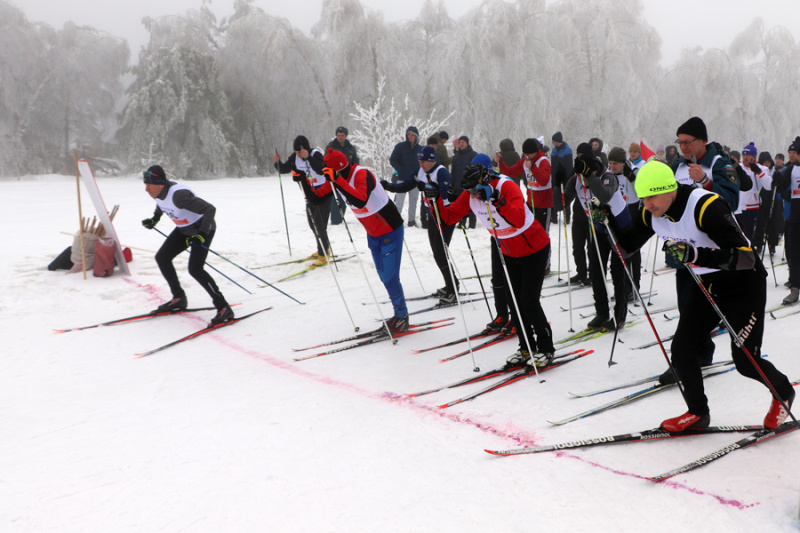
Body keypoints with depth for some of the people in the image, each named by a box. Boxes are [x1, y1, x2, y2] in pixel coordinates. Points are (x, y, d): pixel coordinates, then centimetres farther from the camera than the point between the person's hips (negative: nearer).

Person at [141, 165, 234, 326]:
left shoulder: (178, 194, -34)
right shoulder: (157, 192, -8)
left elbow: (210, 209, -36)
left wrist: (201, 234, -42)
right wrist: (154, 219, 11)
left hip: (202, 229, -9)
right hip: (184, 230, 9)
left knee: (195, 269, -21)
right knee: (162, 257, 7)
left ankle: (224, 309, -13)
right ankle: (179, 299, 20)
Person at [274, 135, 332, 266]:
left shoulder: (316, 154, -21)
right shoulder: (294, 157, -1)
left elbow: (321, 170, -37)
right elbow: (283, 169, 8)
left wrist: (308, 157, -45)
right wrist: (278, 162, -13)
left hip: (323, 195, -8)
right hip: (310, 197, 8)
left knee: (320, 225, -10)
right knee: (313, 224, 16)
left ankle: (323, 254, 0)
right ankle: (323, 249, 34)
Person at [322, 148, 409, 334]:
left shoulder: (362, 175, -28)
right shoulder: (338, 179, -4)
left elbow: (360, 201, -46)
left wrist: (337, 180, -48)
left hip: (390, 231, -9)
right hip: (373, 233, 9)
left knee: (390, 277, -6)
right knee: (384, 276, 14)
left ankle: (401, 317, 10)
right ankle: (400, 313, 28)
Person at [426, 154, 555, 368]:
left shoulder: (506, 186, -28)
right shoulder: (470, 195, -10)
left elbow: (519, 220, -42)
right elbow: (449, 216, -6)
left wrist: (496, 199, -50)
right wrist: (436, 200, -22)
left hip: (534, 249, -7)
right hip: (509, 252, 7)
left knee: (529, 302, -9)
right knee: (514, 301, 7)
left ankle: (546, 350, 7)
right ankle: (526, 348, 22)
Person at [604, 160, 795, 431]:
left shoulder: (706, 205, -32)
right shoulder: (651, 214, -11)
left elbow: (745, 256, -37)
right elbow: (627, 244, 5)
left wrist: (694, 254, -50)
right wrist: (607, 220, -14)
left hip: (743, 282, -6)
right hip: (705, 284, 6)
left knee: (745, 361, -5)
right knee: (681, 349, -3)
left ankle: (782, 393, 28)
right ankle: (698, 413, 17)